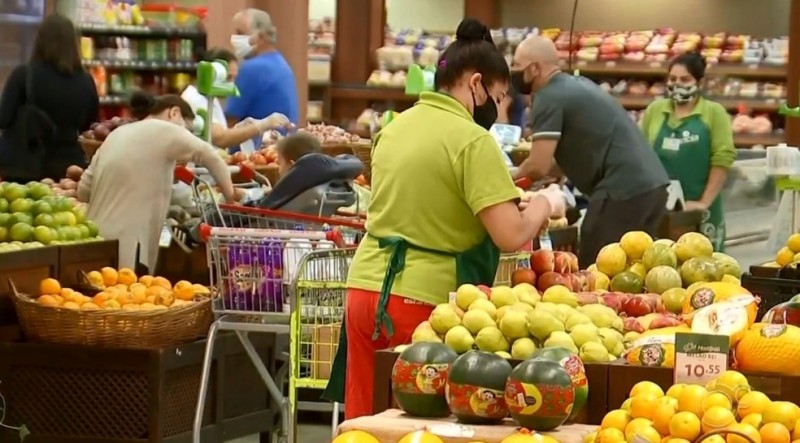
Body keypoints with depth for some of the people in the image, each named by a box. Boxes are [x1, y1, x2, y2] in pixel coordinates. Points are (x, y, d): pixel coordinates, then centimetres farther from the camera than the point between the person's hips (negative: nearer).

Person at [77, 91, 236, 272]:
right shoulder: (164, 131, -2)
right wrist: (231, 198, 4)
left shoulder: (117, 134, 19)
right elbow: (211, 157, -7)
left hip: (97, 240, 8)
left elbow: (83, 191, 19)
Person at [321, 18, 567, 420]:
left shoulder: (395, 127, 12)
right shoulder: (472, 140, -11)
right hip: (421, 302, -7)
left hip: (363, 289, 7)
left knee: (366, 425, 10)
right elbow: (511, 236, -16)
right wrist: (544, 204, 4)